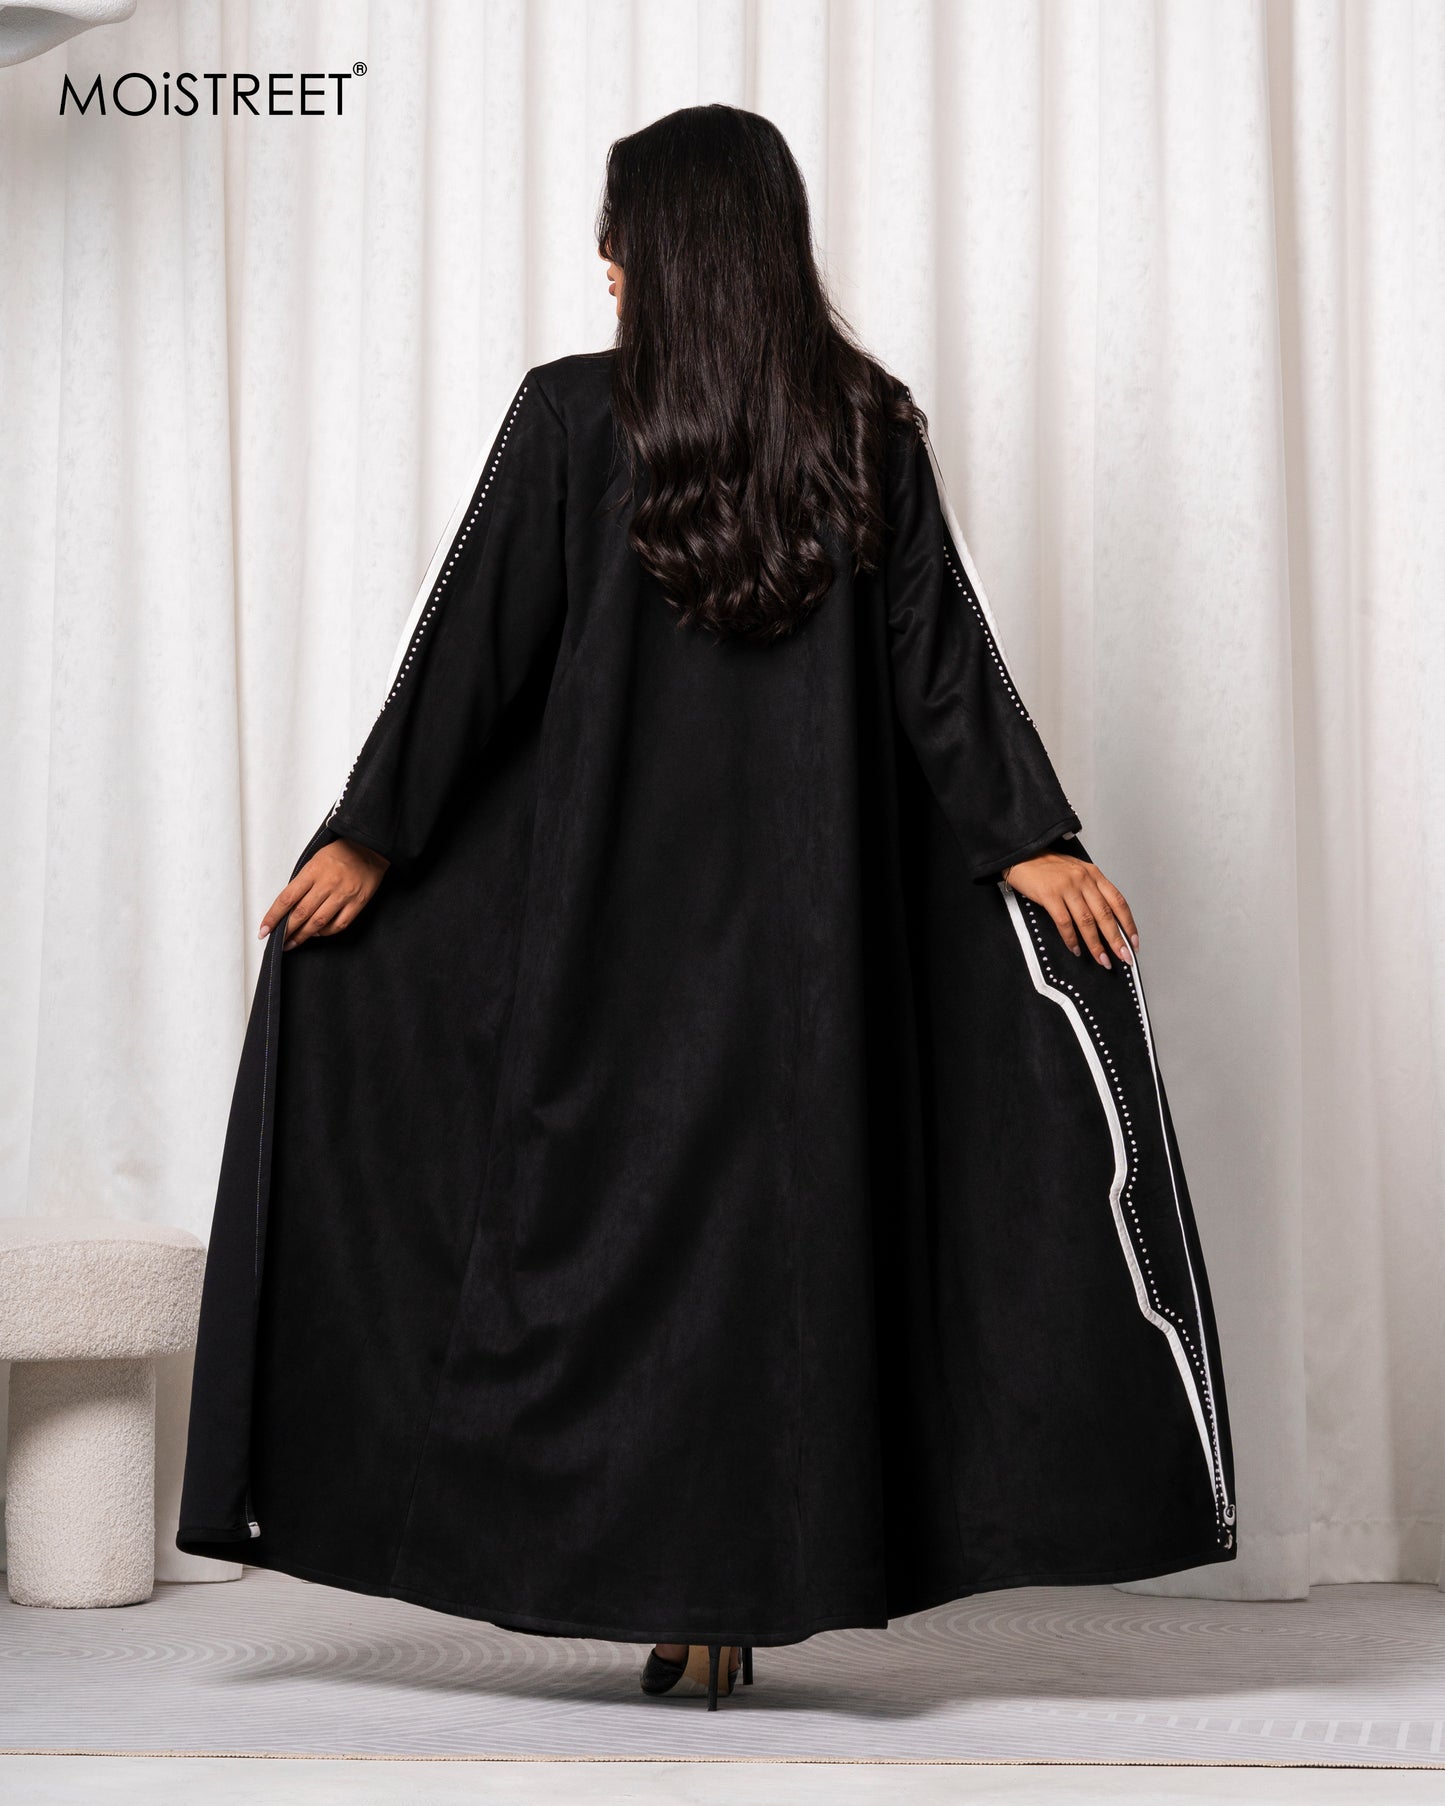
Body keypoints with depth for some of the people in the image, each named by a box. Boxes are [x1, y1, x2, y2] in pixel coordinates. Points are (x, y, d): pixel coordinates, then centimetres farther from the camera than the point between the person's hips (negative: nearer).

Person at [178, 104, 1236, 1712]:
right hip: (805, 909, 2)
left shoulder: (569, 417, -5)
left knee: (604, 1204, 7)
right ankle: (744, 1593, 8)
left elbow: (471, 647, -4)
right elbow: (945, 662, -2)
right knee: (784, 1210, 5)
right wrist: (1028, 841, 2)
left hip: (603, 899, -2)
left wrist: (369, 837, 1)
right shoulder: (868, 428, 2)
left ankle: (662, 1591, 8)